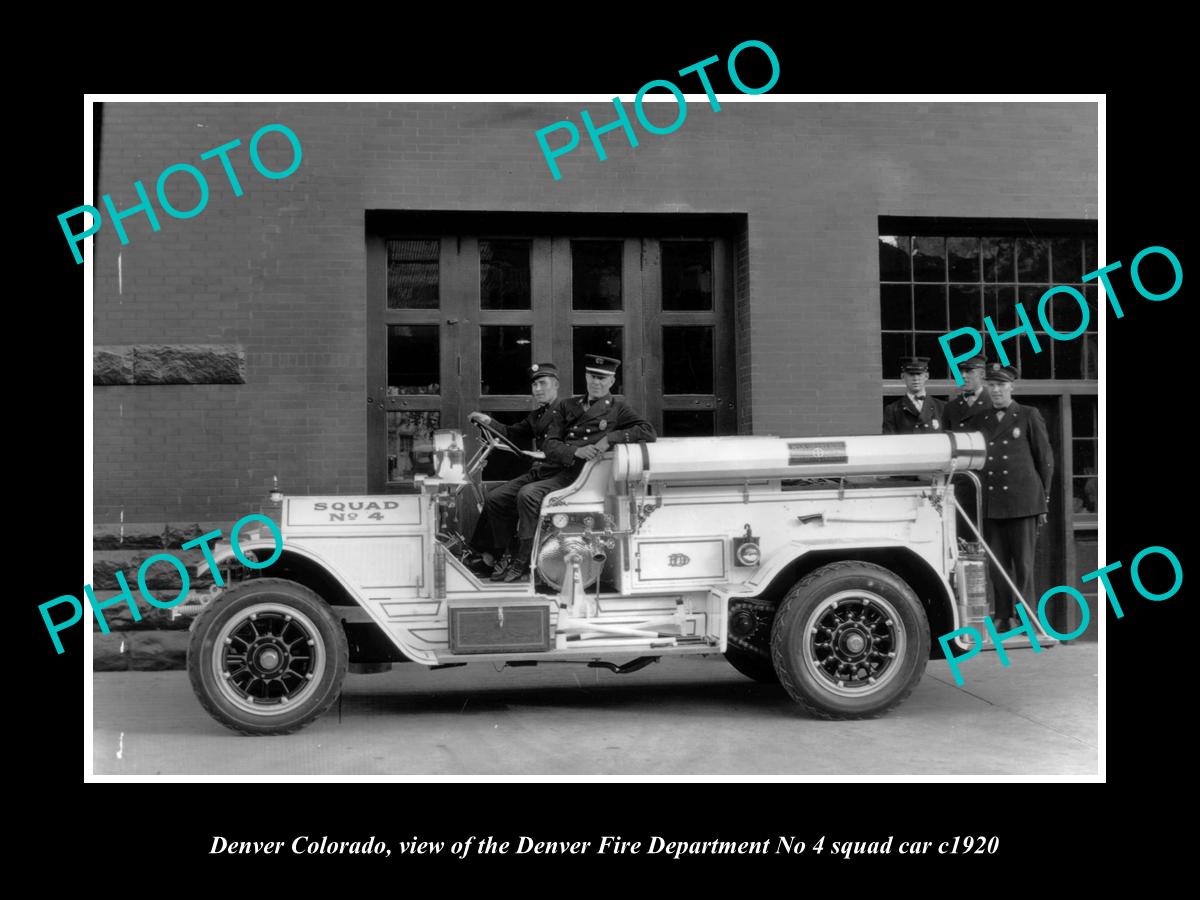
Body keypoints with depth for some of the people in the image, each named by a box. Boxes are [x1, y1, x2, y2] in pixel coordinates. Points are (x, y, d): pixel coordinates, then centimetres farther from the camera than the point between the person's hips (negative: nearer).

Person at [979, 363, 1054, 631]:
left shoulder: (1030, 416, 5)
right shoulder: (982, 421, 15)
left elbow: (1045, 460, 5)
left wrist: (1044, 502, 2)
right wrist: (979, 502, 8)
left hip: (1022, 502, -3)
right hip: (991, 503, 3)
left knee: (1023, 563, -2)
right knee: (997, 563, 4)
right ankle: (1003, 617, 10)